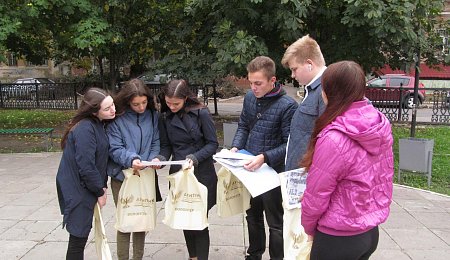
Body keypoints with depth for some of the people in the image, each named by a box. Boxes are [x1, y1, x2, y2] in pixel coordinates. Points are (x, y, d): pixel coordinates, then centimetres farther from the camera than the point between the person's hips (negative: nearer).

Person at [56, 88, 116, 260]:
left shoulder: (98, 124, 6)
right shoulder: (85, 129, -23)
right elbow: (86, 166, -24)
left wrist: (103, 185, 3)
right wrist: (99, 192, -11)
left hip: (85, 187, 9)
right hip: (78, 190, -9)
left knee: (82, 233, 19)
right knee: (79, 237, 2)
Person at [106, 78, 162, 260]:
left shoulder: (153, 115, 0)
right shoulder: (117, 119, -10)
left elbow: (156, 142, 3)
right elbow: (115, 149, -13)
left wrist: (155, 157, -17)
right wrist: (131, 159, -30)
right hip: (122, 176, -3)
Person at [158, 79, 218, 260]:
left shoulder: (201, 113, -11)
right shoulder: (165, 117, 1)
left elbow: (212, 143, -8)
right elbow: (166, 146, 7)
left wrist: (195, 157, -22)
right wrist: (161, 158, -14)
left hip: (201, 174, -4)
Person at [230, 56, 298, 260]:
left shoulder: (287, 105, -19)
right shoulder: (249, 97, 0)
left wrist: (265, 157, -28)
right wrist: (235, 147, -4)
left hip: (273, 172, -6)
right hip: (249, 170, 6)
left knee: (275, 223, 9)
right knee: (253, 216, 23)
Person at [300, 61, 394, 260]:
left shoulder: (333, 139, -28)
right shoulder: (381, 127, -5)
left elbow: (316, 194, -18)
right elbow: (385, 176, 6)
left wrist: (308, 227, 0)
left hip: (339, 238, -7)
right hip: (371, 233, 7)